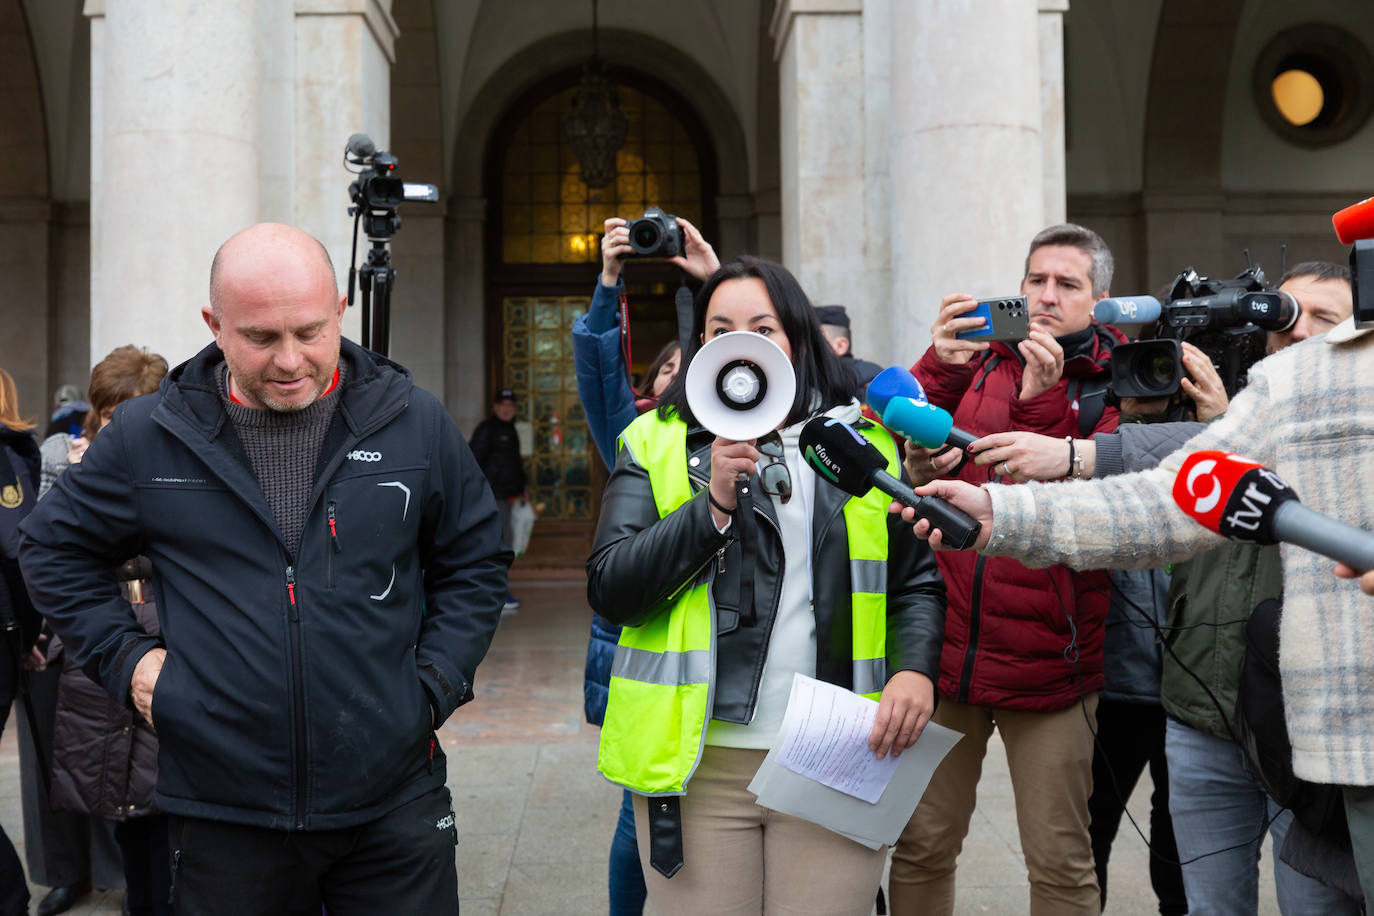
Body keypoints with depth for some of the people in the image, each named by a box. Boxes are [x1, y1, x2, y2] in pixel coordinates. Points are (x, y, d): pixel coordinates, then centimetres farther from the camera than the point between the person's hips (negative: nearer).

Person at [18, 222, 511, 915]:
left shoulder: (417, 425, 0)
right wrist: (124, 656, 2)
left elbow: (474, 563, 11)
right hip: (221, 814, 0)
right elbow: (54, 548, 14)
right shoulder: (149, 435, -1)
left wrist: (435, 683, 0)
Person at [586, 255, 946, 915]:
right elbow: (609, 591, -4)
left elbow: (917, 581, 12)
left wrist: (915, 668, -7)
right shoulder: (654, 444, 5)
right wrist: (714, 503, -14)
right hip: (700, 763, -1)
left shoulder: (863, 443, 10)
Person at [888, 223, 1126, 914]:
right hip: (944, 646, 2)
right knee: (920, 848, 9)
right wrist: (939, 366, -16)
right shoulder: (978, 360, 11)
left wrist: (1040, 403, -19)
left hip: (1048, 660, -2)